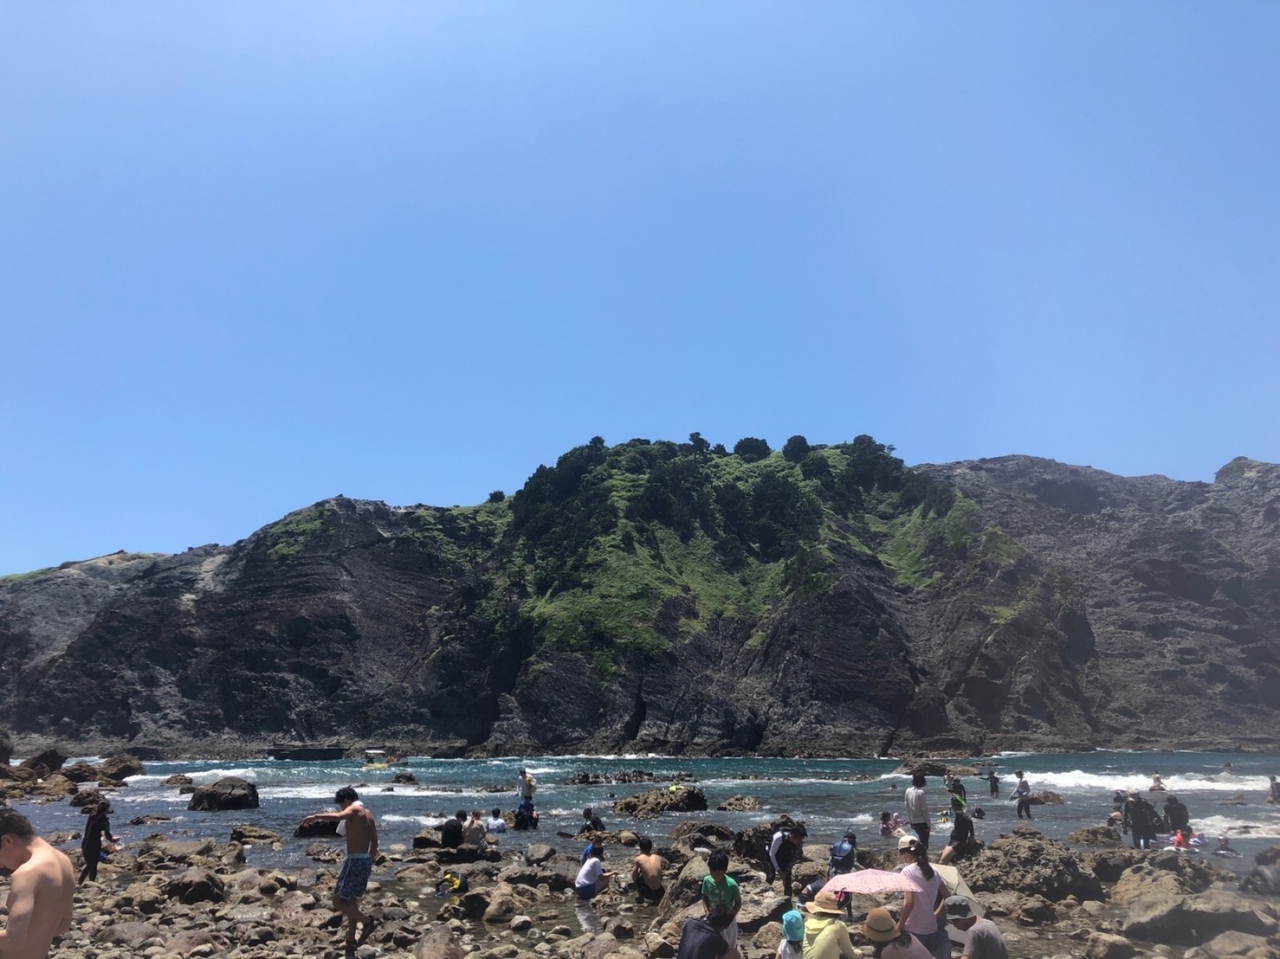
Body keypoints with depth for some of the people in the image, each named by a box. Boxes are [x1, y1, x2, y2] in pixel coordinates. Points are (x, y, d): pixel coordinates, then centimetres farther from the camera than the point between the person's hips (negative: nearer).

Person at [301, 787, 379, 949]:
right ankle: (351, 939, 26)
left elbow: (338, 817, -33)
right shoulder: (368, 814, 17)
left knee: (338, 901, -1)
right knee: (351, 900, 21)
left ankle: (367, 921, -3)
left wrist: (315, 817, -28)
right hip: (365, 861, 9)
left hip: (355, 861, -9)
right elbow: (374, 842, 19)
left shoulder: (354, 809, -8)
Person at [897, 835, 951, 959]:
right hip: (931, 929, 7)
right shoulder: (933, 871, 7)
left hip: (914, 930, -6)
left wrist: (900, 925, -12)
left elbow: (909, 902, -21)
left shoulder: (908, 871, -15)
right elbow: (947, 896, 15)